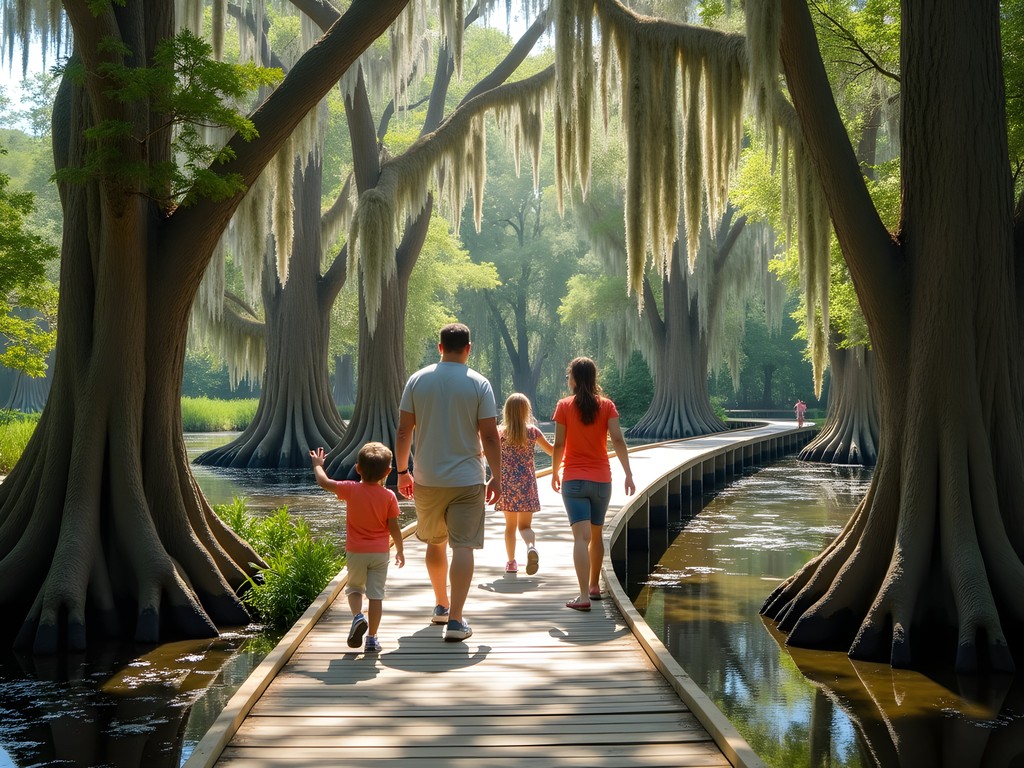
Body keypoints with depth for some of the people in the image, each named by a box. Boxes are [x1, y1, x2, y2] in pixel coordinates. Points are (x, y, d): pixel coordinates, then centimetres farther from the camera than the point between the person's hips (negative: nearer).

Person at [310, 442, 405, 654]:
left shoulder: (351, 490, -9)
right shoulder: (389, 496, -7)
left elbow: (323, 482, 1)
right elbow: (394, 527, -5)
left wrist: (317, 464, 20)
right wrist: (400, 550, 9)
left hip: (356, 552, 0)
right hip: (380, 553, 0)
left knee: (354, 587, 19)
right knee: (376, 594, 4)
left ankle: (357, 616, -9)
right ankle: (372, 638, 4)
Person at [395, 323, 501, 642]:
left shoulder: (417, 380, 1)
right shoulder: (479, 384, -5)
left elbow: (403, 432, 2)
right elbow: (489, 436, -7)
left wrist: (402, 471, 12)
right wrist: (496, 477, 2)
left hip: (426, 480, 3)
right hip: (467, 480, -3)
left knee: (435, 543, 20)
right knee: (463, 546, -2)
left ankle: (441, 605, 35)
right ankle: (455, 620, -9)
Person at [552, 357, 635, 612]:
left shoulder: (564, 406, -3)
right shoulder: (606, 405, 1)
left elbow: (559, 444, -4)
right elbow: (618, 440, -7)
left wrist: (555, 473, 10)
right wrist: (628, 474, -4)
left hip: (573, 479, -3)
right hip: (601, 480, 3)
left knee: (581, 536, -11)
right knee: (596, 534, 19)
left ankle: (584, 596, -20)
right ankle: (594, 586, 32)